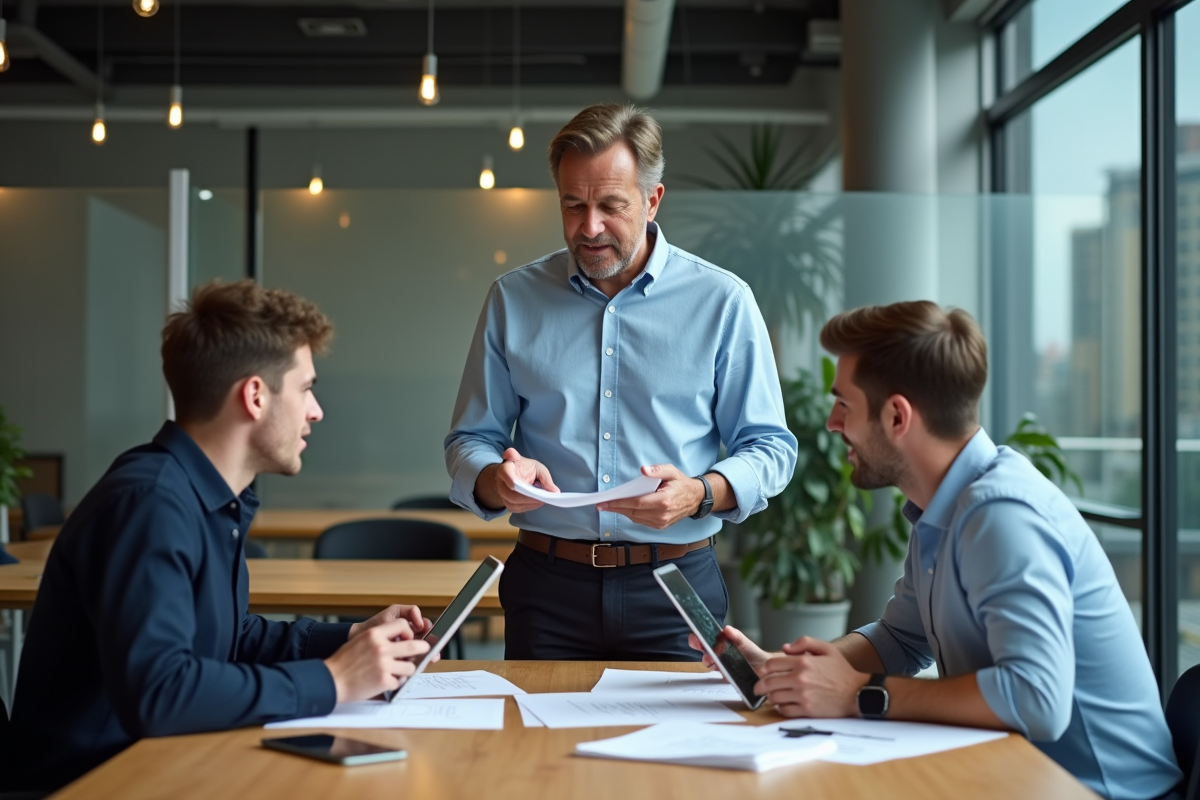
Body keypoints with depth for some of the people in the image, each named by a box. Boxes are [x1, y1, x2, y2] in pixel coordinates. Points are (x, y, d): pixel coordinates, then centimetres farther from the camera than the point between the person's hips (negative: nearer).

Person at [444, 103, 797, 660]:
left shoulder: (722, 301, 1)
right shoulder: (513, 300, 7)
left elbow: (769, 449, 3)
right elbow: (470, 441, 9)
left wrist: (701, 493, -17)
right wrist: (497, 481, -14)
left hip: (675, 590, -1)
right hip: (548, 587, 1)